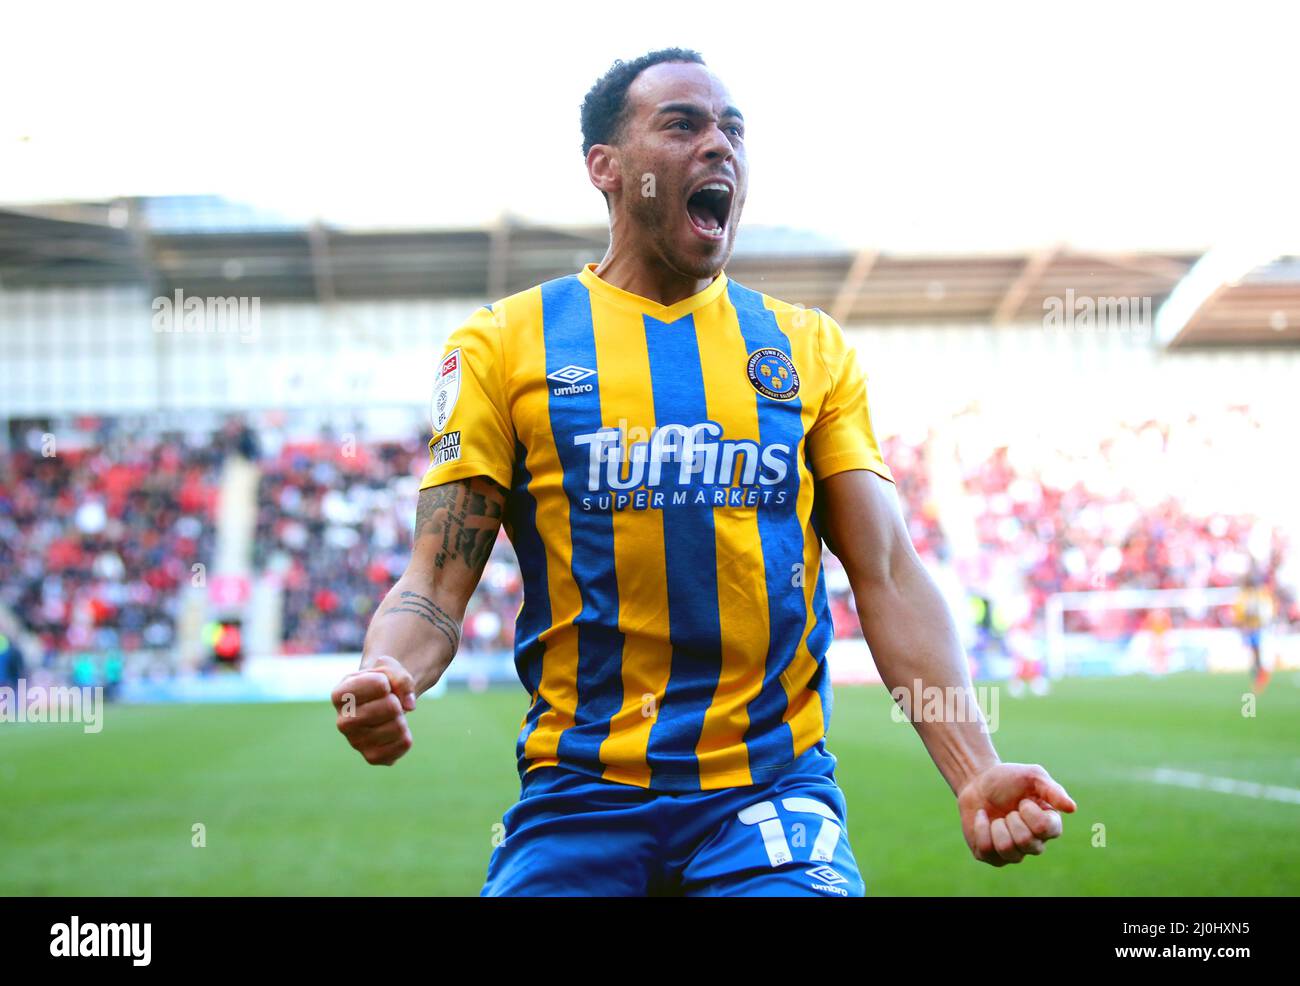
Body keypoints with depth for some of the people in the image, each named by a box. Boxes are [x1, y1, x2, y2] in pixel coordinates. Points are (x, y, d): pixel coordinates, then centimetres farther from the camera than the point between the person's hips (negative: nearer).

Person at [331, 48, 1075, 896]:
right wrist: (385, 676, -22)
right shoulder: (505, 344, 5)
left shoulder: (812, 350, 11)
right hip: (579, 791, 0)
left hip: (772, 789, 1)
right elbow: (436, 589, 2)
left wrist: (976, 770, -9)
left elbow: (888, 576, 5)